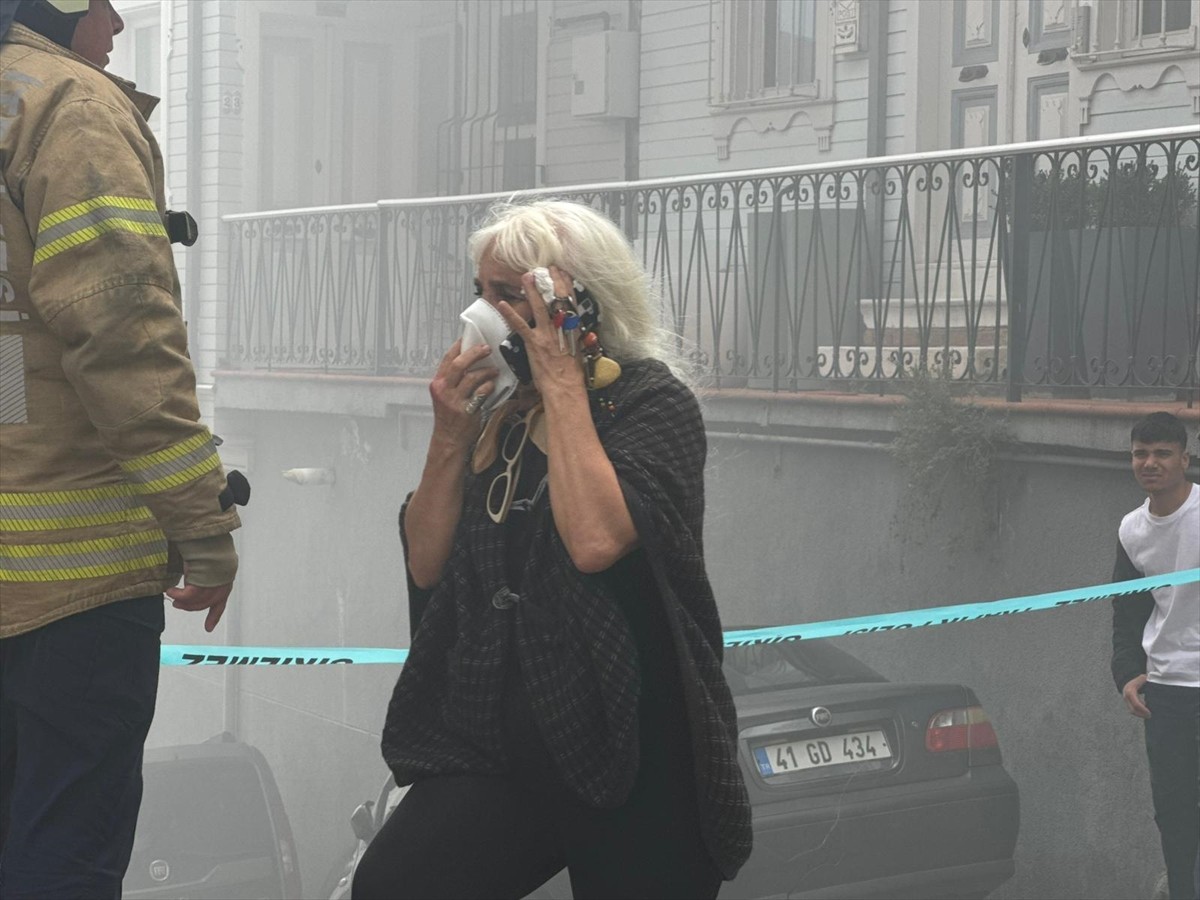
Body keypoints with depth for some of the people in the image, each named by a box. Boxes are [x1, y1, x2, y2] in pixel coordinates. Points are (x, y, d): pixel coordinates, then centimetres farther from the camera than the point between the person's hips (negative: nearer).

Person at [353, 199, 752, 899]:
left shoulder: (654, 402, -7)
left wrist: (562, 382, -16)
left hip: (630, 758, -4)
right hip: (500, 747, 4)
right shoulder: (500, 415, 9)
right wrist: (451, 436, -4)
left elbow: (595, 540, -26)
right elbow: (426, 566, 8)